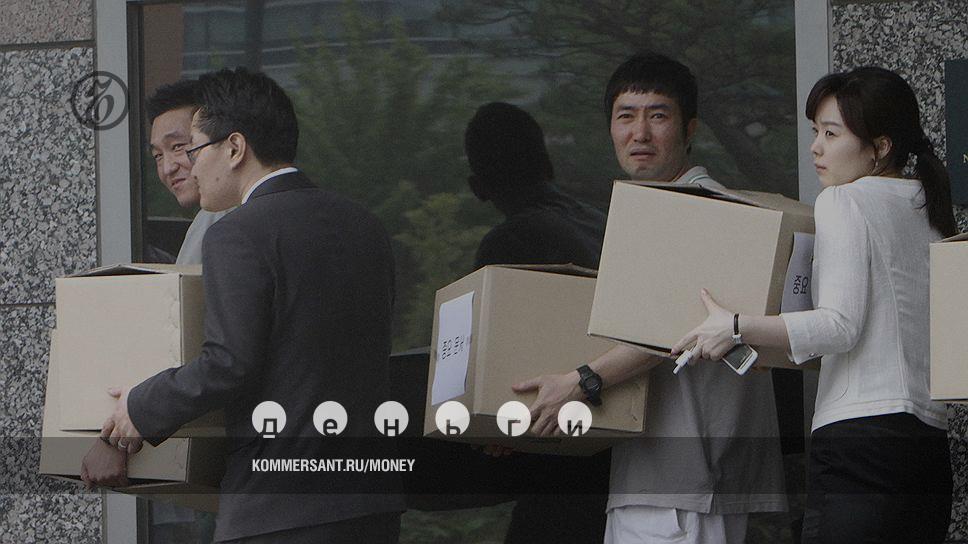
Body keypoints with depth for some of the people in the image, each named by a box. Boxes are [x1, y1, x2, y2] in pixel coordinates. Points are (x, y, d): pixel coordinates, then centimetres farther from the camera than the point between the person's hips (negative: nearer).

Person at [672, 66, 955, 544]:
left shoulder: (844, 201, -3)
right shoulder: (931, 210, 20)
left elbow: (841, 325, -14)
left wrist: (738, 327, -14)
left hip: (861, 435, -9)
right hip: (931, 443, 9)